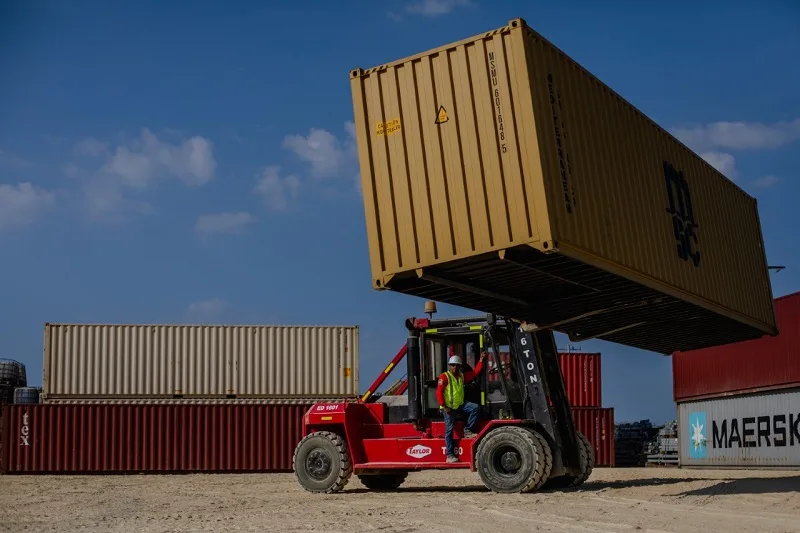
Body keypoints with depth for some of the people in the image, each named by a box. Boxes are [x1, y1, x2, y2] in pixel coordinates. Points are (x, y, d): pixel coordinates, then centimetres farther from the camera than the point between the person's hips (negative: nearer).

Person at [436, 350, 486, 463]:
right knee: (449, 430, -7)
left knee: (475, 407, -14)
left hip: (460, 405, 6)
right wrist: (444, 406, -19)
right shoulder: (444, 377, -8)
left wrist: (481, 360, 10)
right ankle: (450, 455, -4)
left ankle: (468, 431, -4)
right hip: (449, 408, -6)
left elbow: (475, 372, 18)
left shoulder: (462, 376, 13)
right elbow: (439, 392, -14)